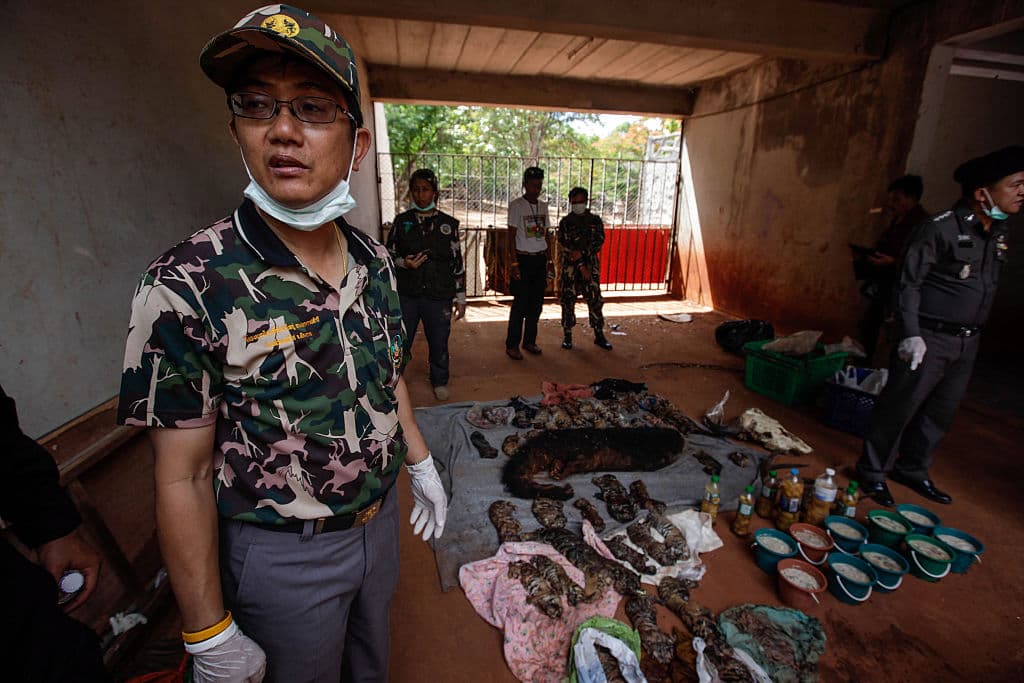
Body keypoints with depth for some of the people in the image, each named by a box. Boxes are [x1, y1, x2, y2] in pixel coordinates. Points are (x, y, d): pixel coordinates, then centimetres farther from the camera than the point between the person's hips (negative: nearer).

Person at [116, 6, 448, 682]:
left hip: (380, 518, 5)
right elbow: (183, 479, -18)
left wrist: (422, 465, 10)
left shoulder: (376, 261, -6)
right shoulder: (186, 286, -23)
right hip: (282, 556, -4)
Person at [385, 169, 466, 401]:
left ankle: (439, 382, 33)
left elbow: (457, 263, 5)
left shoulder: (448, 224, 4)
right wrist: (403, 263, -13)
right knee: (400, 342, 6)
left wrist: (460, 297, 3)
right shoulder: (401, 221, 5)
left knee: (439, 343, 11)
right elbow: (389, 254, 10)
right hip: (407, 295, 0)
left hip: (439, 296, 0)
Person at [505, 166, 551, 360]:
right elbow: (511, 235, -8)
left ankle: (530, 341, 21)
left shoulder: (543, 205, 12)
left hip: (540, 259, 6)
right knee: (520, 304, -4)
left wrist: (547, 260, 13)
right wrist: (514, 263, -15)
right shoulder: (516, 205, -6)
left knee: (536, 303, 9)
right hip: (524, 259, -6)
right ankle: (512, 345, 6)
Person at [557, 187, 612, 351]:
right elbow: (566, 247, -7)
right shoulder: (565, 222, 1)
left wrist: (582, 253, -18)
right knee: (568, 301, 2)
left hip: (591, 266, 1)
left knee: (595, 301, 1)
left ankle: (599, 336, 12)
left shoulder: (596, 220, 7)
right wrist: (581, 266, -14)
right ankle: (567, 336, 14)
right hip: (569, 267, -1)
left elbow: (599, 243, -3)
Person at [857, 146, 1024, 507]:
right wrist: (911, 334, -22)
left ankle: (912, 470, 31)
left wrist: (973, 334, 16)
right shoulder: (941, 229, -14)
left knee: (940, 412, 15)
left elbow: (986, 286, 17)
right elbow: (909, 283, -16)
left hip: (967, 342, 8)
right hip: (930, 338, -8)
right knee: (899, 407, -2)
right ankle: (872, 473, 12)